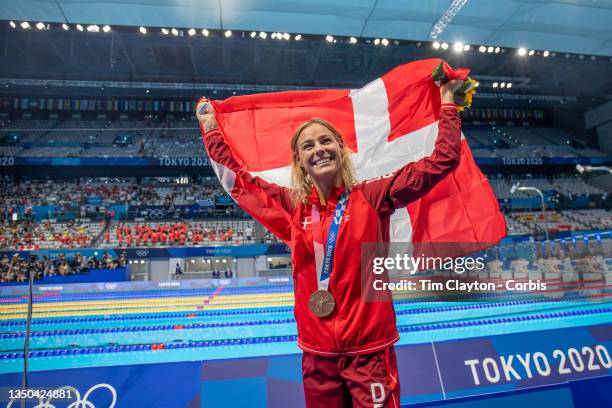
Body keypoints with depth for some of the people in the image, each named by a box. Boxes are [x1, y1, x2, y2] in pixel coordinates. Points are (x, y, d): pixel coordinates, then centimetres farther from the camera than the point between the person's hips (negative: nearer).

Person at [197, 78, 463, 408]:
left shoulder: (372, 196, -6)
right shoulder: (293, 206, 1)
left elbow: (441, 161, -5)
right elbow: (236, 178, 11)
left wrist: (447, 105, -1)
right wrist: (210, 129, 16)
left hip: (370, 349, -2)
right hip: (317, 352, 3)